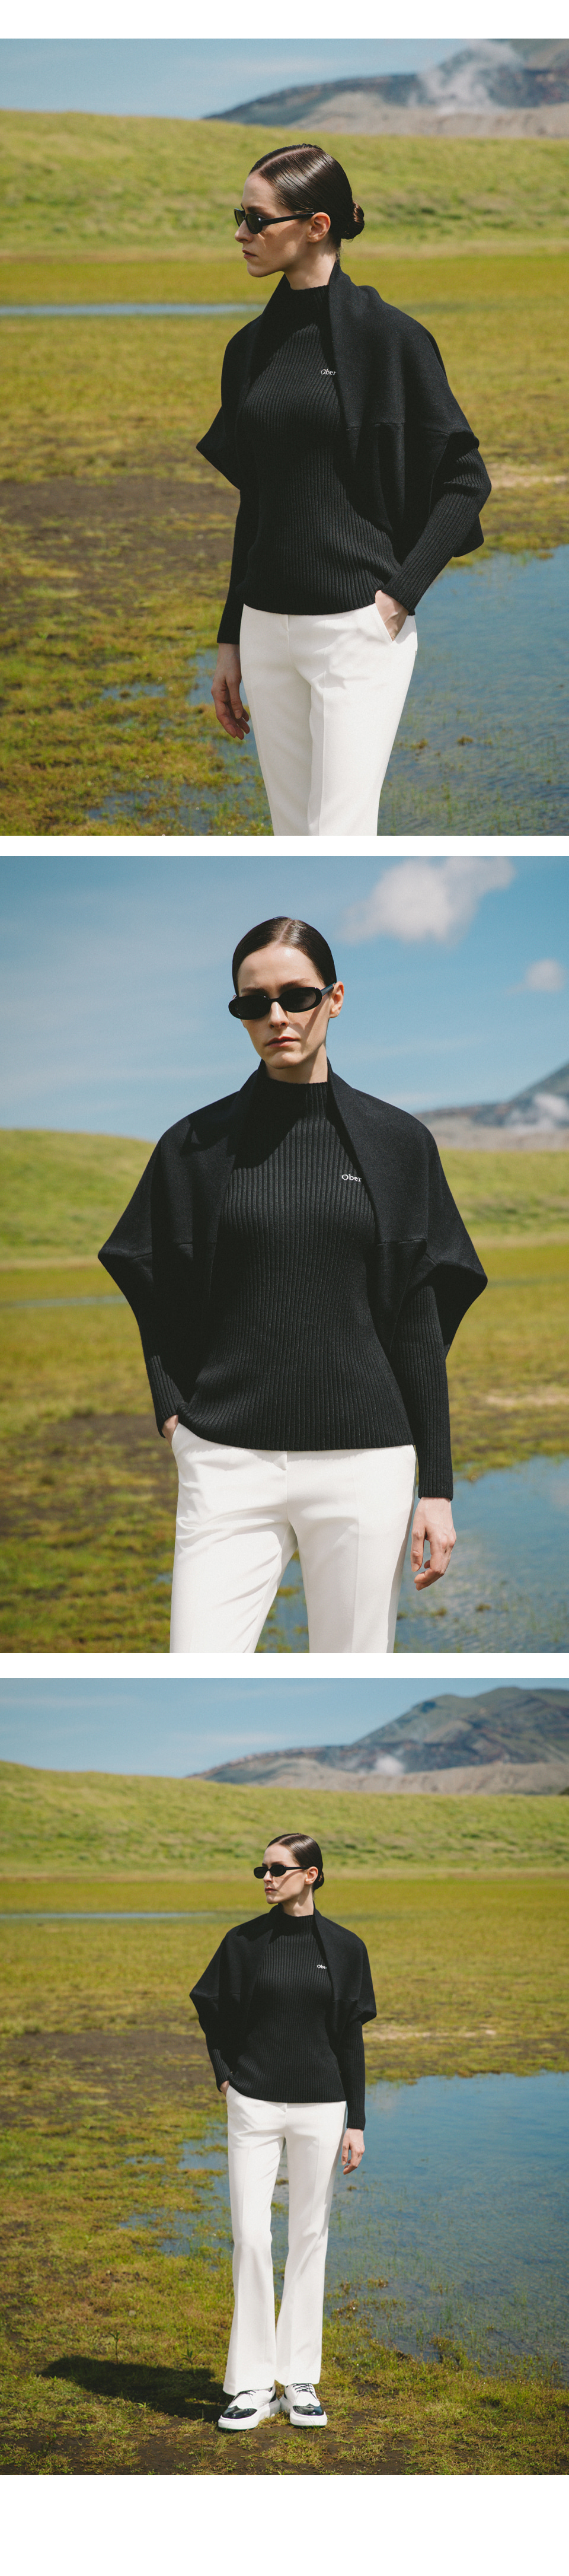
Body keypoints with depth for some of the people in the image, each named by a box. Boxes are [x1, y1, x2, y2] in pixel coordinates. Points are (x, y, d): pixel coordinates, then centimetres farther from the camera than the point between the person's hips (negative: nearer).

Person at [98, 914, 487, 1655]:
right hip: (227, 1462, 0)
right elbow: (156, 1303, 14)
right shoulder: (196, 1145, 6)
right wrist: (173, 1411, -2)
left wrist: (438, 1487, 2)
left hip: (365, 1463, 0)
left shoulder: (399, 1142, 5)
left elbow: (421, 1325, 5)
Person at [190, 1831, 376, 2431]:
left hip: (320, 2110, 0)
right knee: (251, 2238, -5)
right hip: (255, 2107, 0)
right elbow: (212, 2010, 16)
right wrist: (225, 2076, 4)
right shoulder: (245, 1942, 1)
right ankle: (252, 2385, 2)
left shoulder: (344, 1948, 1)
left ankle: (300, 2381, 15)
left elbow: (351, 2039, 3)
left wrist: (356, 2123, 1)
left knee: (309, 2241, 6)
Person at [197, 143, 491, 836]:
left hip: (358, 629, -6)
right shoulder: (250, 349, 10)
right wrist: (230, 643, 16)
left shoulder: (388, 336, -8)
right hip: (268, 630, 6)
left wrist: (400, 593, -13)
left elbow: (465, 479, -5)